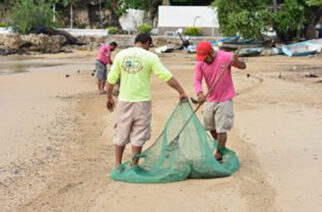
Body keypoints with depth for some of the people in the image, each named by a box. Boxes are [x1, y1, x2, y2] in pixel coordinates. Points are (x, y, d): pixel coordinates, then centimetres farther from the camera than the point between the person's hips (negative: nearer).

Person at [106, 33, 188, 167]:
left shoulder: (121, 55, 3)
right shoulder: (150, 57, -6)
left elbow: (111, 79, 4)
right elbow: (167, 77, -9)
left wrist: (109, 97, 15)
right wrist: (181, 92, -3)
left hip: (124, 101, 3)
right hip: (142, 102, -3)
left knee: (121, 134, 14)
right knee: (138, 136, 8)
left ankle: (117, 165, 19)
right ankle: (134, 166, 12)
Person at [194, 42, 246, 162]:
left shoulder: (225, 57, -16)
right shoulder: (200, 63, -7)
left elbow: (243, 66, -12)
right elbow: (197, 81, -10)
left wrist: (236, 62, -36)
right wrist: (199, 93, -30)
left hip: (224, 99, -5)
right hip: (209, 100, 5)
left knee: (221, 129, -4)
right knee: (210, 127, 18)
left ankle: (219, 154, 8)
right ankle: (221, 147, 40)